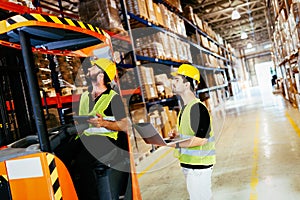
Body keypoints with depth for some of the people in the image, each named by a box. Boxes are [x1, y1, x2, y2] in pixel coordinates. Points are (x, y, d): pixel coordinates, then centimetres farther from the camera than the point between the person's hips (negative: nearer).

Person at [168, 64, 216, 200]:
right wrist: (177, 134, 2)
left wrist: (176, 144, -25)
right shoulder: (185, 107, 10)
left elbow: (201, 139, -24)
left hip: (199, 165, -10)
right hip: (188, 163, 10)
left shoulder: (198, 108, -20)